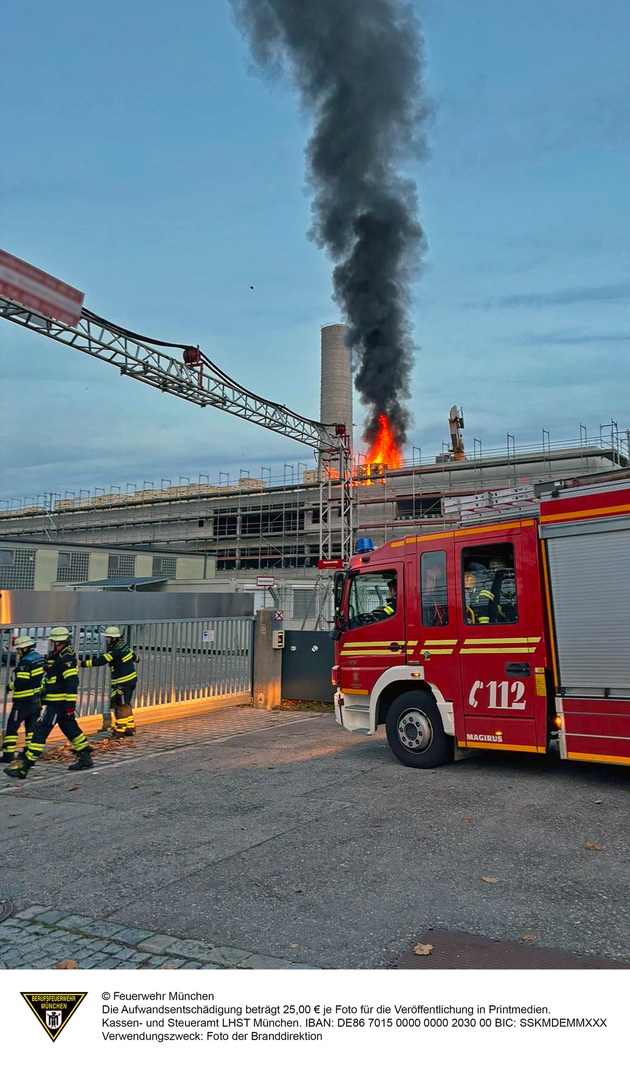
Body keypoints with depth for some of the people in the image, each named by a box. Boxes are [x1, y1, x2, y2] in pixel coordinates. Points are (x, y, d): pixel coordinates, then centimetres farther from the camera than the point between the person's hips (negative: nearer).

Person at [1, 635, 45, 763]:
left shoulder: (25, 662, -18)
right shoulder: (39, 657, 9)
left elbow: (21, 682, -22)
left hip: (25, 700, -9)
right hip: (38, 698, 9)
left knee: (12, 726, 0)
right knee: (31, 725, 15)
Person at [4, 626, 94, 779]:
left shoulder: (67, 658, -17)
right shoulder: (55, 655, 14)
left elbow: (72, 682, -22)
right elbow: (49, 678, 24)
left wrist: (70, 704, -24)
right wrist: (43, 694, 24)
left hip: (58, 703, -10)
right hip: (55, 702, 10)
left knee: (40, 732, -8)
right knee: (71, 729, 16)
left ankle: (23, 766, -6)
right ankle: (85, 758, 25)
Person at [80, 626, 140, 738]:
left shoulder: (117, 650, -22)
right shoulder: (123, 644, 7)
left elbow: (101, 661, -28)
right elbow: (132, 653, 26)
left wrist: (82, 663, -28)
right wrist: (136, 658, 50)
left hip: (123, 682, -10)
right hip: (130, 679, 10)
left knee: (121, 706, -1)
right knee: (125, 705, 17)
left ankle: (120, 731, 6)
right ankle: (130, 728, 24)